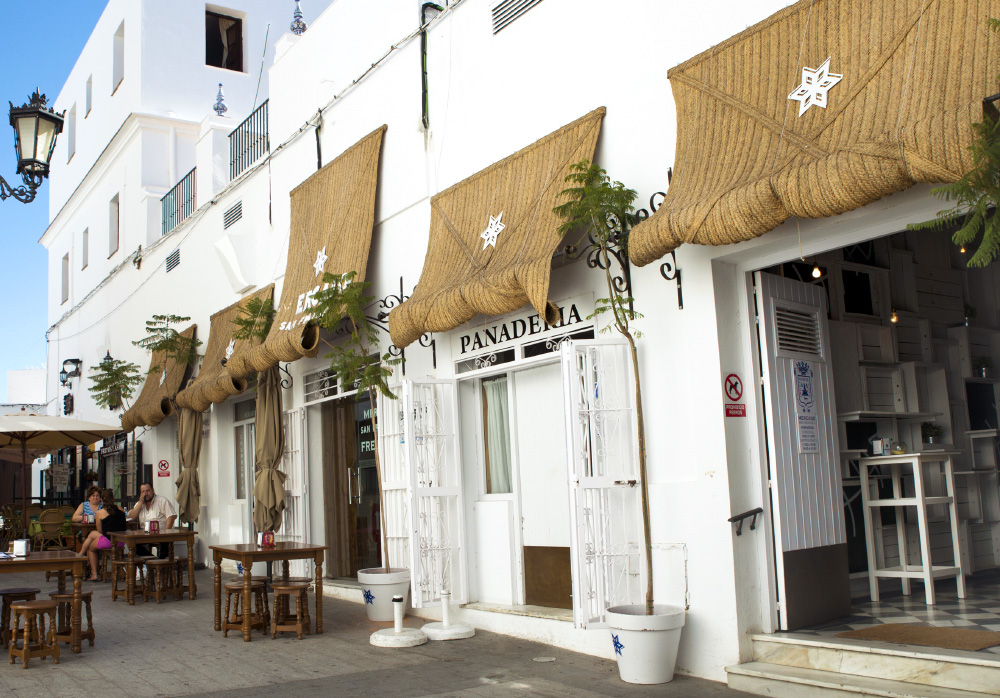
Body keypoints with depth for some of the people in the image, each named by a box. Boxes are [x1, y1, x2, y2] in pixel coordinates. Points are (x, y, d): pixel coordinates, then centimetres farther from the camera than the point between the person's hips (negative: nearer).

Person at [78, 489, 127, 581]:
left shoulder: (100, 512, -4)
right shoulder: (120, 509, 8)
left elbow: (100, 531, 3)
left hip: (108, 542, -6)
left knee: (91, 548, 24)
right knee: (92, 533, 26)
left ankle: (94, 574, 27)